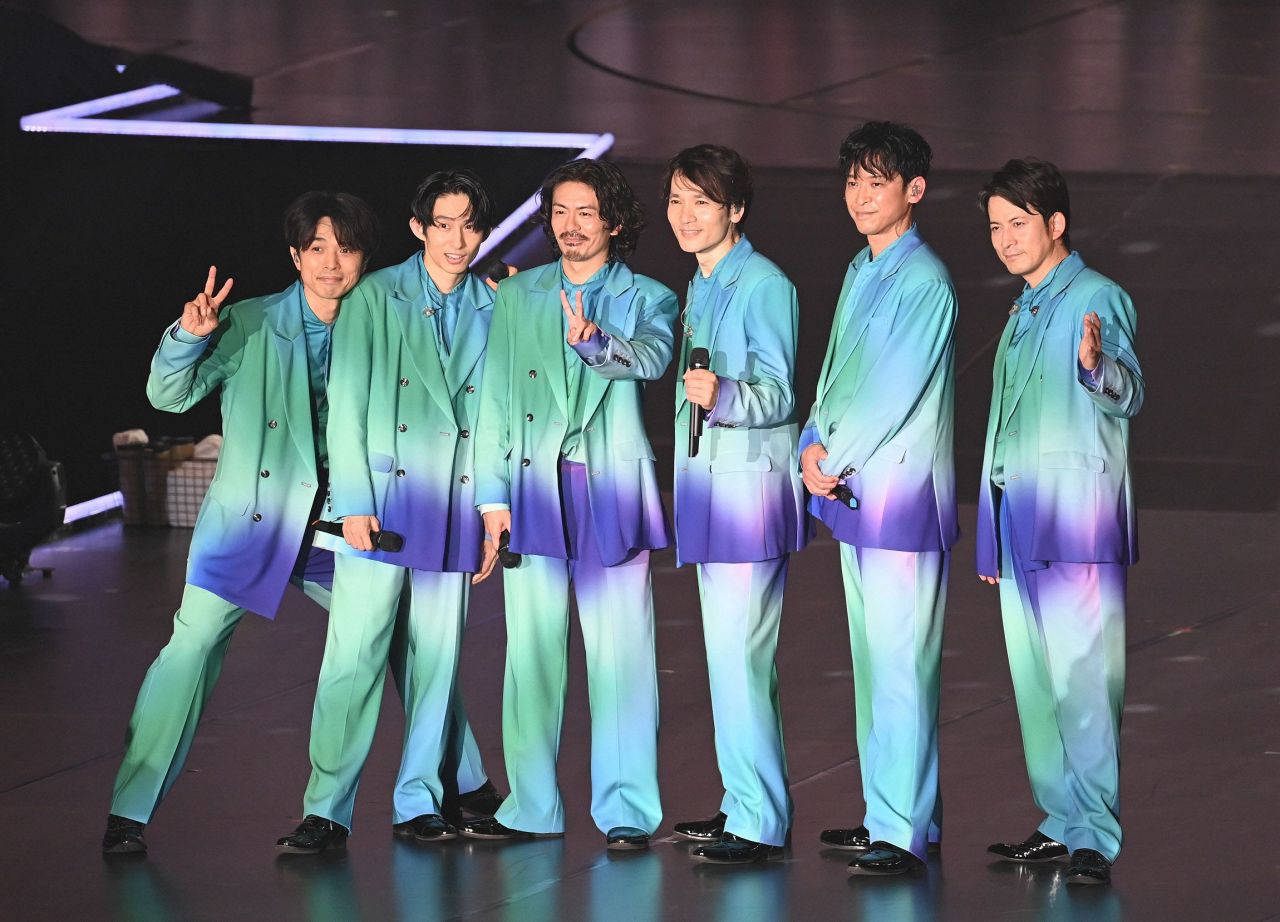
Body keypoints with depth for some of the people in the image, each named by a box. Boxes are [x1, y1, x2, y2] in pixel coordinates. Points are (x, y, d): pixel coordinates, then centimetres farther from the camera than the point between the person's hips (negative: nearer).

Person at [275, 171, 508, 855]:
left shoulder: (492, 311, 10)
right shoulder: (374, 298, 1)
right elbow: (346, 405, -3)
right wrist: (354, 504, -10)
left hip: (453, 505, 3)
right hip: (379, 501, -3)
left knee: (435, 656, 5)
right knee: (355, 652, -8)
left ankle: (420, 801, 15)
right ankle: (327, 810, -5)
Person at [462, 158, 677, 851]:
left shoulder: (646, 299, 6)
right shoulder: (518, 296, 13)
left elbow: (651, 357, -16)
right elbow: (495, 396, 10)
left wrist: (593, 341, -37)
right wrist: (492, 494, 2)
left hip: (611, 488, -2)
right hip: (532, 488, 2)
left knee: (619, 652, -5)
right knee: (531, 650, 3)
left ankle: (626, 811, -2)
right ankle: (531, 806, 10)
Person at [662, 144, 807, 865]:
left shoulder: (764, 285, -13)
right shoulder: (700, 286, 15)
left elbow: (777, 395, -17)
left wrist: (723, 395, -33)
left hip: (752, 481, -9)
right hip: (710, 481, 9)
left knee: (738, 651, -11)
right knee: (729, 651, 12)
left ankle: (761, 823, -8)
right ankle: (746, 804, 19)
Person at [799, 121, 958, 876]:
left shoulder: (924, 281, -14)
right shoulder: (862, 271, 14)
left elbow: (895, 391, -17)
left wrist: (834, 459, -10)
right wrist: (816, 444, 0)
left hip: (904, 493, -9)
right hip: (853, 490, 9)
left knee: (900, 663, -9)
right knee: (872, 658, 14)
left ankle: (903, 834, -9)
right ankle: (888, 812, 22)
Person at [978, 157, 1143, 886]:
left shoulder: (1098, 299, -6)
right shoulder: (1023, 314, 20)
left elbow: (1129, 394, -21)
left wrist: (1099, 365, -44)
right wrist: (993, 534, 24)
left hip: (1079, 522, -9)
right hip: (1020, 525, 9)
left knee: (1084, 681, -11)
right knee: (1036, 682, 10)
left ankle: (1097, 839, -12)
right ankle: (1063, 822, 17)